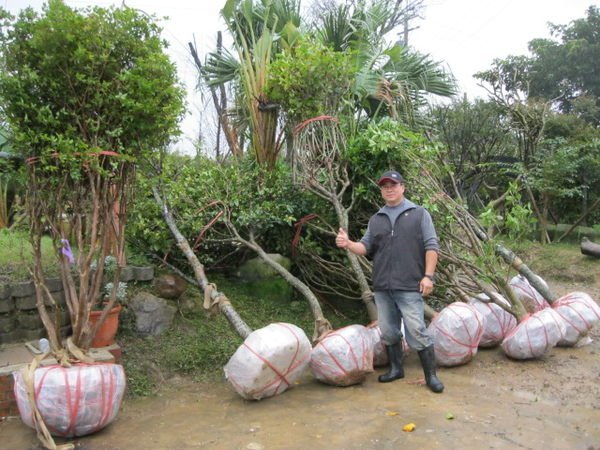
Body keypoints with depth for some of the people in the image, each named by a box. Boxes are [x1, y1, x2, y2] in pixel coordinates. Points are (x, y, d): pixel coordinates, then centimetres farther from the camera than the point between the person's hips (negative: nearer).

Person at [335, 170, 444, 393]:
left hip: (409, 286, -5)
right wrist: (348, 244, -8)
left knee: (416, 331, -6)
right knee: (388, 331, 12)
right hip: (382, 286, 5)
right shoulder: (376, 219, 16)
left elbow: (431, 246, -2)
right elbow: (366, 248, 12)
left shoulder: (419, 213, 3)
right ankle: (396, 369, 28)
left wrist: (428, 276, -11)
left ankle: (431, 375, 7)